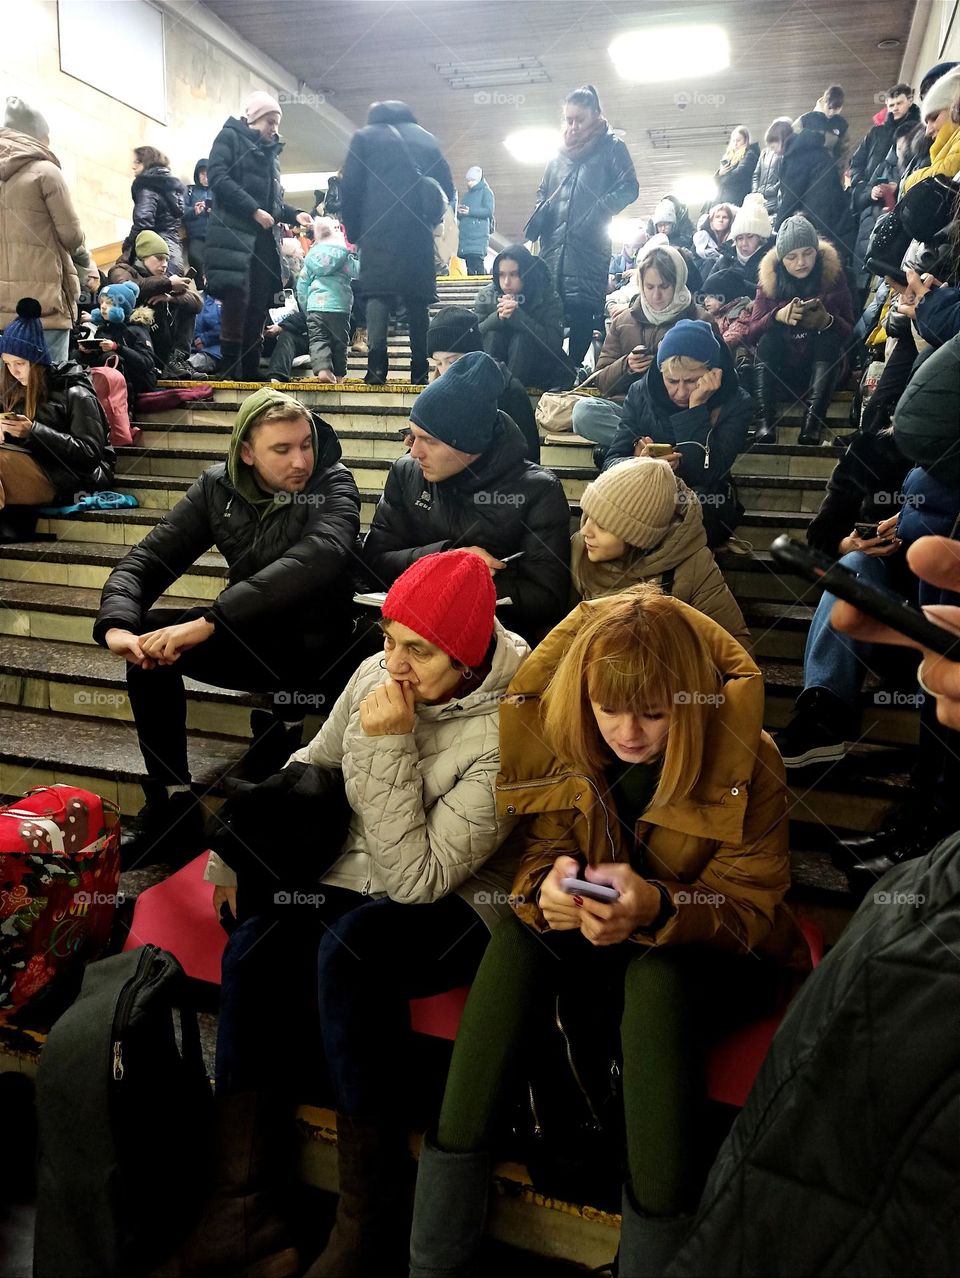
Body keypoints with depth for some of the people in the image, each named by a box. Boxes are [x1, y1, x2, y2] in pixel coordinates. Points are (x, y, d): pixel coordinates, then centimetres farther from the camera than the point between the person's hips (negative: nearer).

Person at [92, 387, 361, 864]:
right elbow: (147, 559, -6)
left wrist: (208, 623, -42)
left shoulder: (332, 486, -15)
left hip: (315, 650, -4)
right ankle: (172, 806, -7)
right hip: (251, 639, 4)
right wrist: (117, 625, -28)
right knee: (148, 635, -15)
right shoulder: (219, 487, -2)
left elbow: (313, 561, -35)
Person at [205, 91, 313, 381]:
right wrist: (254, 210, -16)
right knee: (236, 297, -15)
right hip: (234, 232, -7)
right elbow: (218, 177, -9)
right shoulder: (230, 137, 5)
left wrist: (294, 214, 7)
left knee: (259, 305, 0)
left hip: (264, 238, 7)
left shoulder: (270, 152, 26)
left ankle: (251, 371, 2)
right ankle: (229, 371, -14)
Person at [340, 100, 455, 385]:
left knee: (378, 295, -5)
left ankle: (377, 367, -21)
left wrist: (354, 232, 10)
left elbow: (349, 189, 3)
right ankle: (420, 372, 0)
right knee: (417, 300, 4)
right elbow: (447, 188, 14)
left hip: (378, 232, -2)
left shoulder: (364, 137, 11)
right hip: (419, 233, 2)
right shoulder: (426, 139, 19)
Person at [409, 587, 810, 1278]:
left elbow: (749, 911, -15)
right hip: (595, 942, 3)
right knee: (517, 937, -28)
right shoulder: (560, 743, -10)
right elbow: (535, 852, -2)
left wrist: (656, 908, -36)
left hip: (714, 958, -2)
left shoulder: (747, 762, -17)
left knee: (657, 975, -35)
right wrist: (545, 888, -28)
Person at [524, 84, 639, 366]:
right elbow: (543, 192, 28)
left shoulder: (611, 146, 6)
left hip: (589, 245, -5)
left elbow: (629, 188, -2)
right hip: (554, 244, 5)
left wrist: (599, 211, -17)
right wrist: (537, 220, 7)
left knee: (583, 311, -10)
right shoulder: (560, 151, 21)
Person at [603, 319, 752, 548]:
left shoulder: (735, 403, -8)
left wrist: (696, 407, -22)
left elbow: (707, 474, -20)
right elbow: (611, 462, -7)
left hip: (706, 507, -2)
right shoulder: (641, 393, -2)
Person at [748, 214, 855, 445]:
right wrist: (778, 316, -30)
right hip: (779, 368, 0)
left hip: (822, 365, 0)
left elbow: (849, 330, -7)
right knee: (769, 333, -24)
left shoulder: (833, 274, -4)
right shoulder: (769, 279, -3)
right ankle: (766, 420, -38)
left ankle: (814, 419, -39)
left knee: (830, 334, -26)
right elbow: (753, 331, -9)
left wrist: (827, 321, -29)